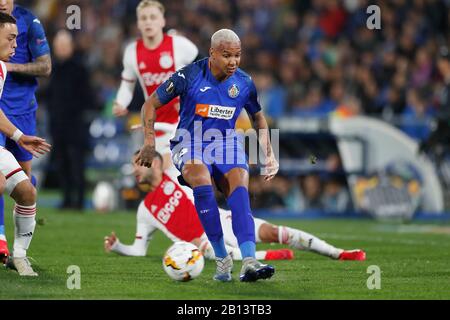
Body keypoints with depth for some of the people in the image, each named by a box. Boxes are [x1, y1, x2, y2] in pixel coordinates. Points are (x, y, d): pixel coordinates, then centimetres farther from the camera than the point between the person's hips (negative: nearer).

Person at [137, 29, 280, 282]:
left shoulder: (244, 83, 0)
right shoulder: (189, 76, -11)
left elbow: (258, 117, 19)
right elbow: (151, 105, 0)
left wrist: (269, 155, 11)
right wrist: (150, 142, -9)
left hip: (226, 144, 3)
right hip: (190, 144, -3)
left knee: (240, 188, -27)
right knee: (201, 179, -36)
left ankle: (249, 262, -39)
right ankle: (222, 258, -27)